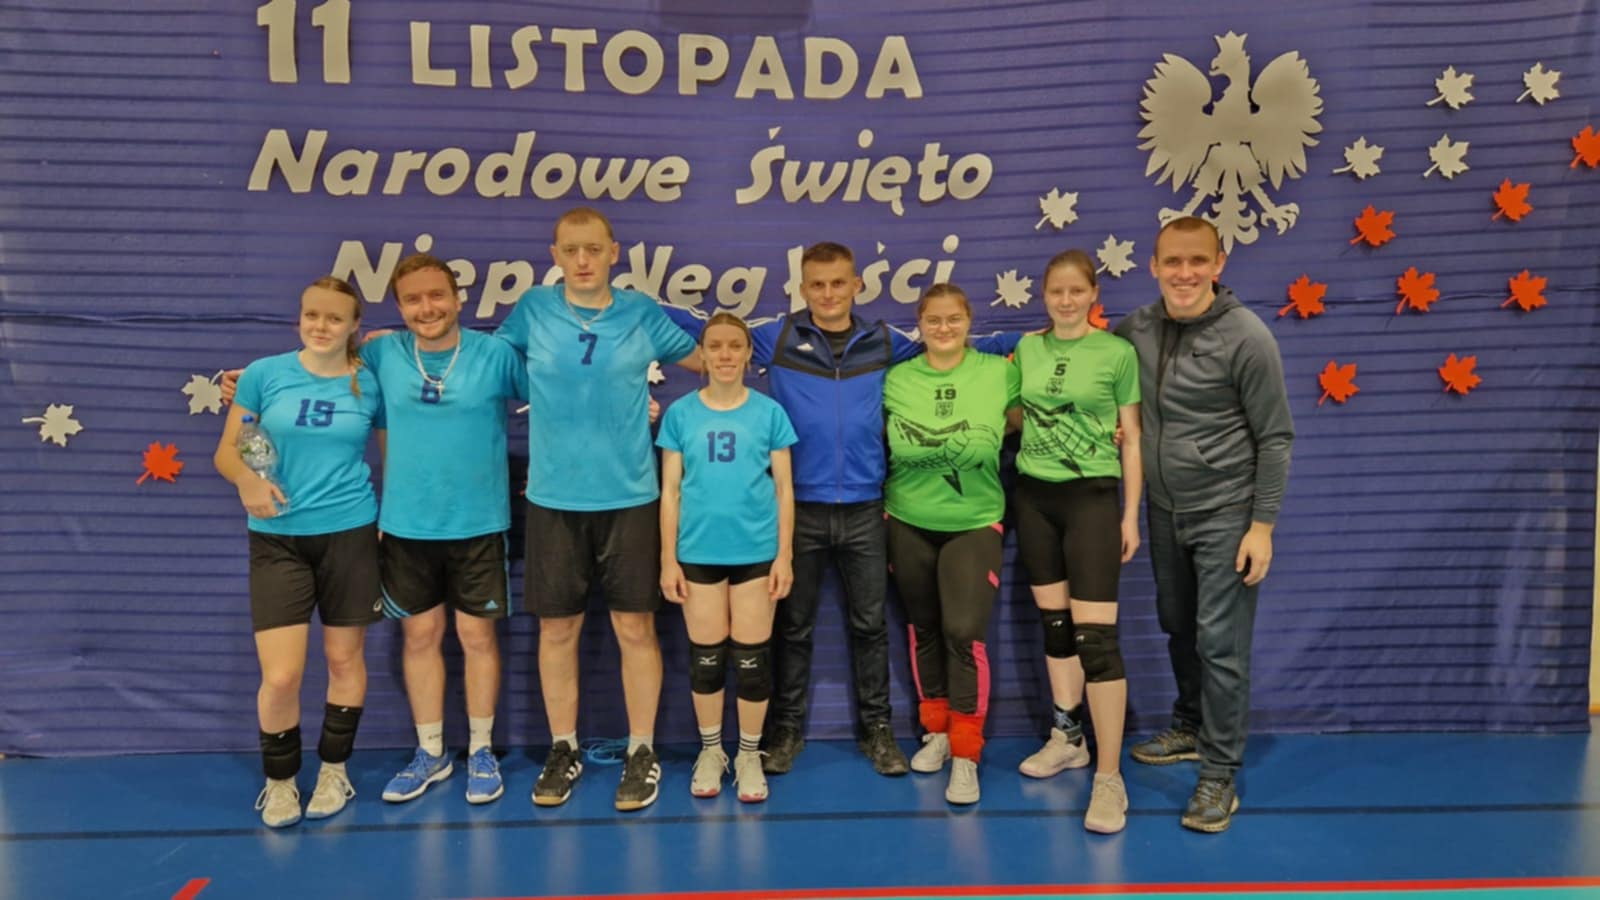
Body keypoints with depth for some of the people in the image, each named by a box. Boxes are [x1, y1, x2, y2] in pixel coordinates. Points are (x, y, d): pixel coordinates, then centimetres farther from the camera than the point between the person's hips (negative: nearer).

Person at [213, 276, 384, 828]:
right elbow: (226, 451, 2)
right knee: (280, 675, -5)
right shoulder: (264, 373, -1)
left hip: (350, 533, 1)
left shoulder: (369, 384, 1)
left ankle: (334, 770, 30)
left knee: (345, 658, 10)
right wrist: (247, 478, -19)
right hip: (276, 538, 0)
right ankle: (279, 780, 20)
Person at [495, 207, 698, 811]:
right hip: (553, 497, 1)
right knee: (557, 629, 9)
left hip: (630, 496, -1)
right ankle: (564, 749, 26)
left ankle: (642, 752, 20)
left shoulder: (643, 314, 0)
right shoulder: (533, 311, 2)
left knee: (635, 628, 4)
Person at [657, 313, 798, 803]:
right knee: (706, 657, 10)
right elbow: (670, 491, 4)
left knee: (752, 656, 5)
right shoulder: (681, 413, 1)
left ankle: (750, 754, 23)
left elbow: (784, 489, 3)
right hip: (699, 553, 1)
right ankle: (710, 751, 28)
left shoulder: (769, 412, 0)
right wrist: (668, 559, 1)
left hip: (756, 551, 0)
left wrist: (785, 555, -1)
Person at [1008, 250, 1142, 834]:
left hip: (1092, 496, -5)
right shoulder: (1027, 348, 7)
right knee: (1053, 622, 14)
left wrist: (1131, 514, -5)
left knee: (1094, 634, -11)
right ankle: (1067, 738, 30)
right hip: (1033, 495, 5)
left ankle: (1109, 778, -5)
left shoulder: (1117, 352, -5)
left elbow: (1131, 438, -3)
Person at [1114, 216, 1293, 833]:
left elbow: (1275, 438, -11)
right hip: (1164, 511, 6)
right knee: (1178, 628, 18)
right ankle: (1189, 729, 38)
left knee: (1220, 643, -3)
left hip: (1225, 514, -5)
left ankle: (1219, 775, 7)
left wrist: (1262, 524, -13)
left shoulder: (1246, 337, -14)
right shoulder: (1136, 330, -1)